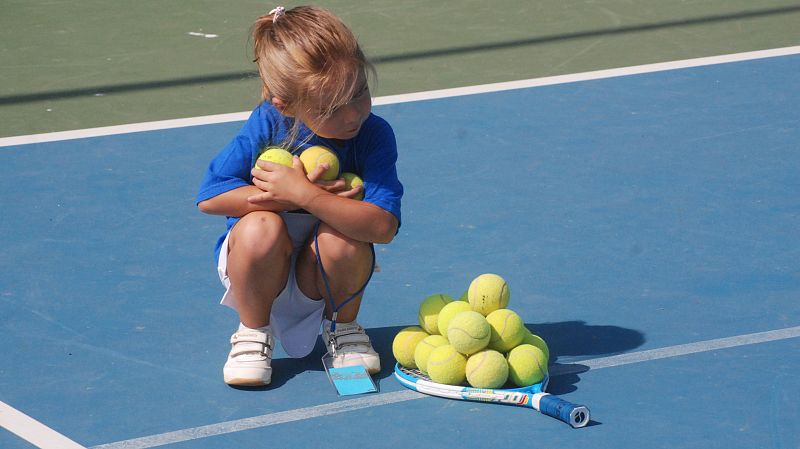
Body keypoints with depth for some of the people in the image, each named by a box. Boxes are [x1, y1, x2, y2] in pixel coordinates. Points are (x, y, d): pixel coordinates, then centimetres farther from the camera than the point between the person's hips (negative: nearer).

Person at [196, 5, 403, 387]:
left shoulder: (374, 135, -19)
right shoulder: (267, 124, -18)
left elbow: (382, 226, -32)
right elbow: (209, 197, -20)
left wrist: (304, 195, -38)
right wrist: (287, 199, -27)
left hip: (320, 276, 0)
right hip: (260, 270, 0)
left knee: (343, 238, -32)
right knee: (262, 227, -33)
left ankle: (342, 328, 0)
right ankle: (253, 333, -5)